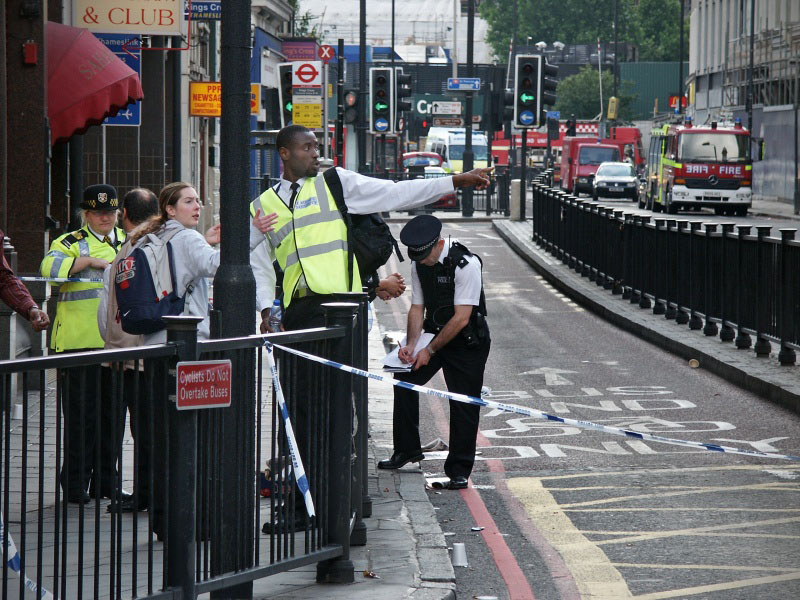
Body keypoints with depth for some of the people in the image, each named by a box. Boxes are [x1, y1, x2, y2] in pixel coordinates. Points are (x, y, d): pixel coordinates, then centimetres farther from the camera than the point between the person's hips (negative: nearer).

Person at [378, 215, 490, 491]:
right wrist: (411, 344, -11)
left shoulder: (466, 264, -24)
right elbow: (417, 308, 5)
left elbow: (461, 318, -23)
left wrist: (430, 350, -20)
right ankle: (406, 450, 8)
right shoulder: (418, 265, -2)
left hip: (467, 341, -6)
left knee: (463, 404, -5)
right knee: (404, 380, -4)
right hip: (434, 333, 6)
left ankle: (459, 471, 5)